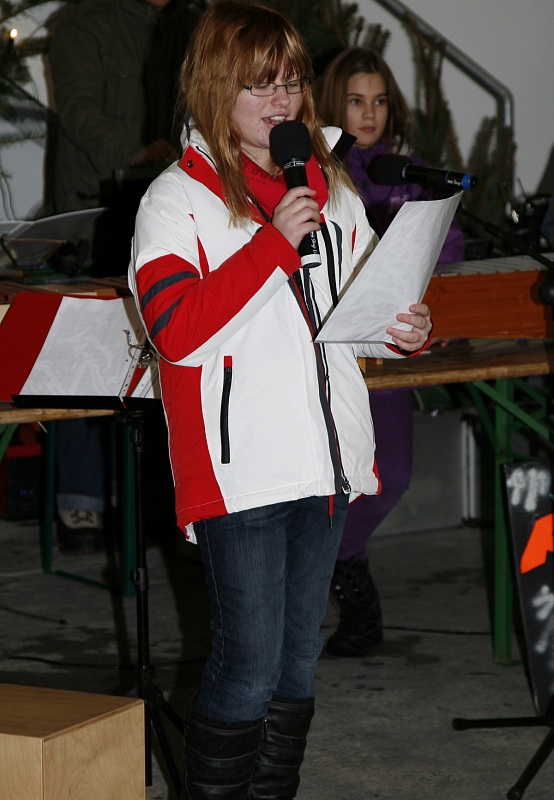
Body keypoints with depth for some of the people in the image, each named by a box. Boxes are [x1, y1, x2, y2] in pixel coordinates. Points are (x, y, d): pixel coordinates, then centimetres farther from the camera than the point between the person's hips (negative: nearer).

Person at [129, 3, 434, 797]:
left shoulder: (330, 187, 13)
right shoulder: (178, 197, -6)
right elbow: (173, 327, -19)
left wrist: (404, 331, 1)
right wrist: (274, 242, -22)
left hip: (323, 461, 6)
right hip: (239, 465, -6)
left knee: (299, 660, 15)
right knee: (248, 665, -5)